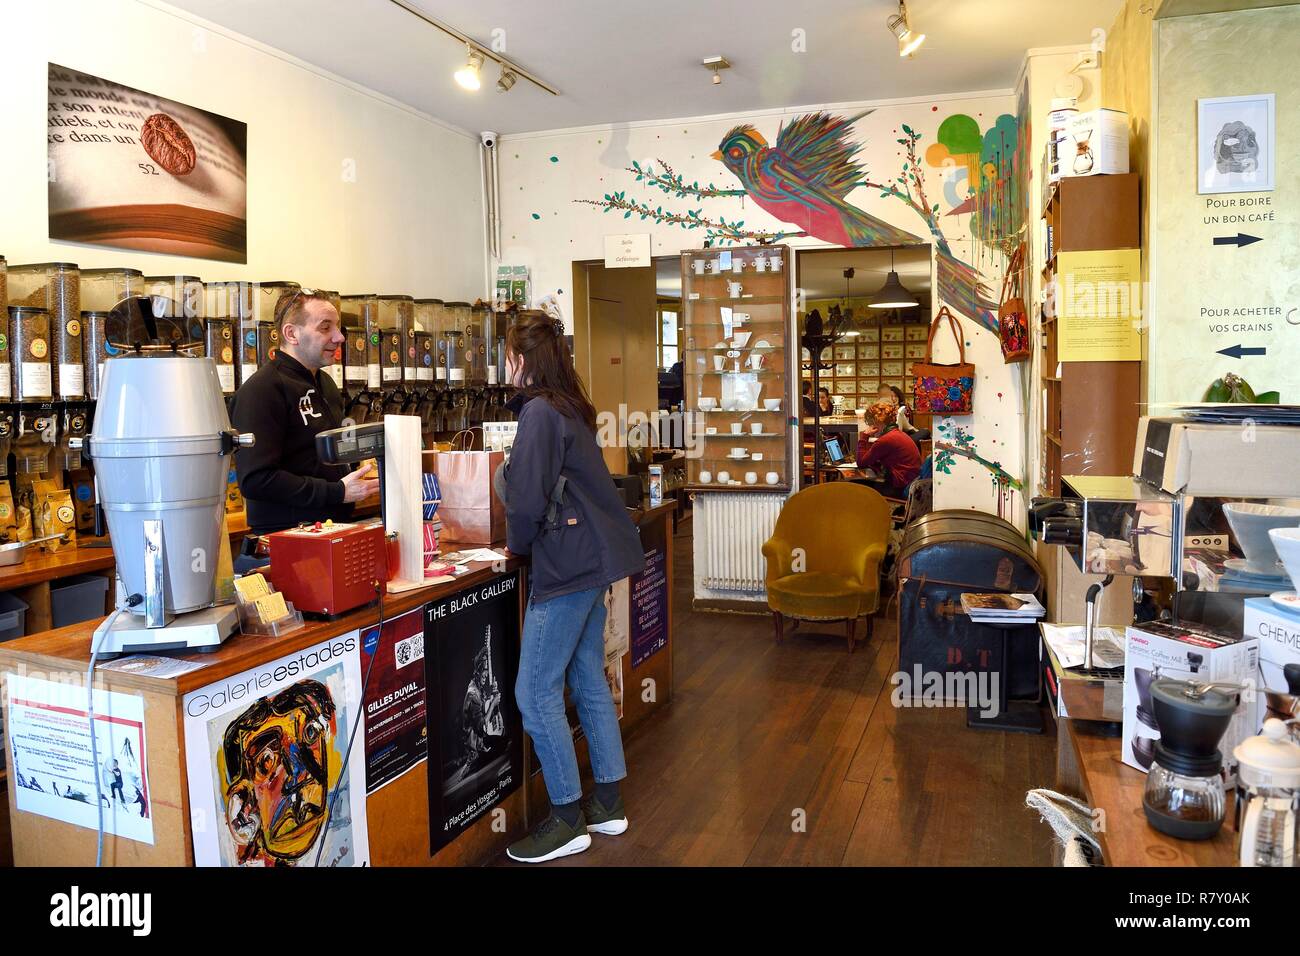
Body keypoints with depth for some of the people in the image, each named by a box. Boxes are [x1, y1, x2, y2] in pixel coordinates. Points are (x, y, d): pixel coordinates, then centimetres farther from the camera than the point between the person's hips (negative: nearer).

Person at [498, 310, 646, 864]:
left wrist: (517, 544, 0)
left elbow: (528, 500, -18)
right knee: (588, 679, 16)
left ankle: (568, 819, 9)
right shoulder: (570, 407, 14)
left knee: (535, 694, -2)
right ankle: (608, 803, 26)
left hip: (567, 567, -10)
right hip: (594, 558, 10)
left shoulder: (539, 411, -15)